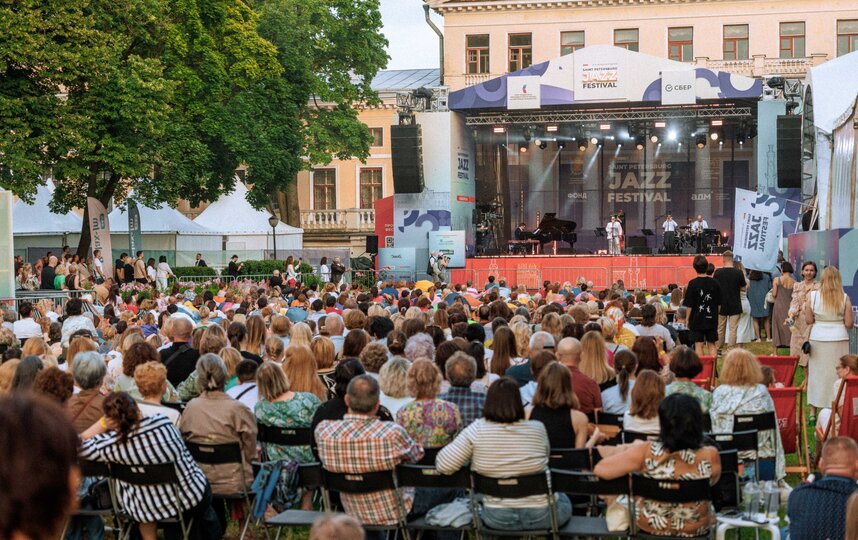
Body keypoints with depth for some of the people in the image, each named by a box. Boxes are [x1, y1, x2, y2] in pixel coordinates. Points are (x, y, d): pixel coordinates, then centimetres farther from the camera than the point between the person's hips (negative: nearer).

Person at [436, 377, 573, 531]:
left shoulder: (476, 431, -14)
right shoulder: (538, 429, -11)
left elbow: (443, 465, -11)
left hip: (497, 519, 1)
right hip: (541, 516, 0)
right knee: (563, 498, 35)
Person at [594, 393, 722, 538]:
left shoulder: (647, 452, -27)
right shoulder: (710, 456, -23)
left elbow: (600, 470, -22)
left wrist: (634, 450, -4)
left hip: (649, 527, -1)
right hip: (696, 530, 1)